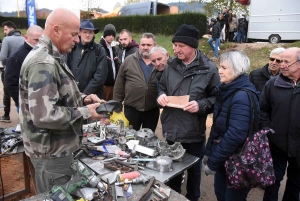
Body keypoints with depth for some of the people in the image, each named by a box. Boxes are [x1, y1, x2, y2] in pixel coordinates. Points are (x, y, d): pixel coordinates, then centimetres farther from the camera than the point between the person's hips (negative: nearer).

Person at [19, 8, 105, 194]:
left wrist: (83, 98, 0)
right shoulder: (43, 64, -25)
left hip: (57, 146, 10)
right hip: (51, 151, -10)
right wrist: (85, 112, -21)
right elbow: (44, 116, -32)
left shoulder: (51, 57, 9)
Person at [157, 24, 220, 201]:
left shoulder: (209, 69, -11)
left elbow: (217, 98, -7)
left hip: (194, 133, -4)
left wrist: (201, 105, -24)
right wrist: (161, 96, -7)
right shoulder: (171, 66, 3)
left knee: (194, 170, 19)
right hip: (171, 131, 4)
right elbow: (162, 87, 15)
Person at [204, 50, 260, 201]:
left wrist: (213, 162, -20)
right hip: (224, 157, 8)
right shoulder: (227, 90, 4)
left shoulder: (242, 96, -23)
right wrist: (208, 152, 9)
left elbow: (236, 135, -28)